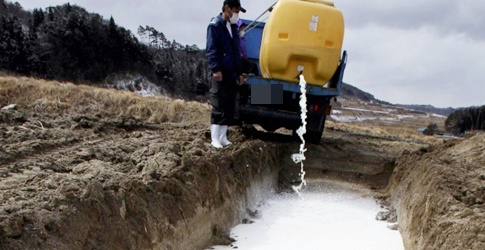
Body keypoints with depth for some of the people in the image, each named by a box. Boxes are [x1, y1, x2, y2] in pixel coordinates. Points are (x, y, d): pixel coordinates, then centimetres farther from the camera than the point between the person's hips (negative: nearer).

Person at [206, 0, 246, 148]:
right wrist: (215, 69, -25)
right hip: (220, 74, -8)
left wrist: (239, 72, 20)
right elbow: (211, 50, -15)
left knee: (229, 108, 7)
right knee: (218, 108, -8)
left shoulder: (233, 27, 20)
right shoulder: (215, 25, -5)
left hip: (232, 74, 8)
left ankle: (223, 138, 13)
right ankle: (215, 140, -5)